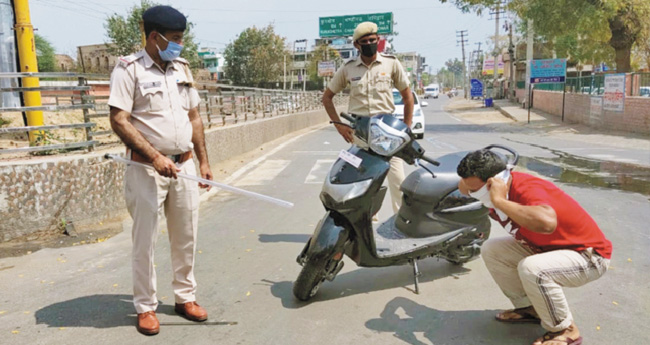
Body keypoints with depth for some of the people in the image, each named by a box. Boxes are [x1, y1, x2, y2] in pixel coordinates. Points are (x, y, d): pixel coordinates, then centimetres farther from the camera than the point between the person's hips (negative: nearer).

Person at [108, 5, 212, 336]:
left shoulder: (182, 69, 12)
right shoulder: (129, 69, -7)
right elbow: (119, 121, -14)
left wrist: (203, 161, 11)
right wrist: (155, 157, -20)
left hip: (184, 166, 6)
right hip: (146, 169, -5)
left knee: (185, 238, 12)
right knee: (145, 241, 4)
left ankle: (185, 297, 27)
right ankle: (145, 307, 19)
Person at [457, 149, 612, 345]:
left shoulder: (528, 189, -33)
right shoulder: (493, 190, -9)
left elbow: (546, 223, -55)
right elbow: (464, 185, 10)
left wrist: (499, 201, -45)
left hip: (589, 255, -8)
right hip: (546, 248, 8)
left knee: (531, 268, -35)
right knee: (491, 250, -2)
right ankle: (530, 308, 14)